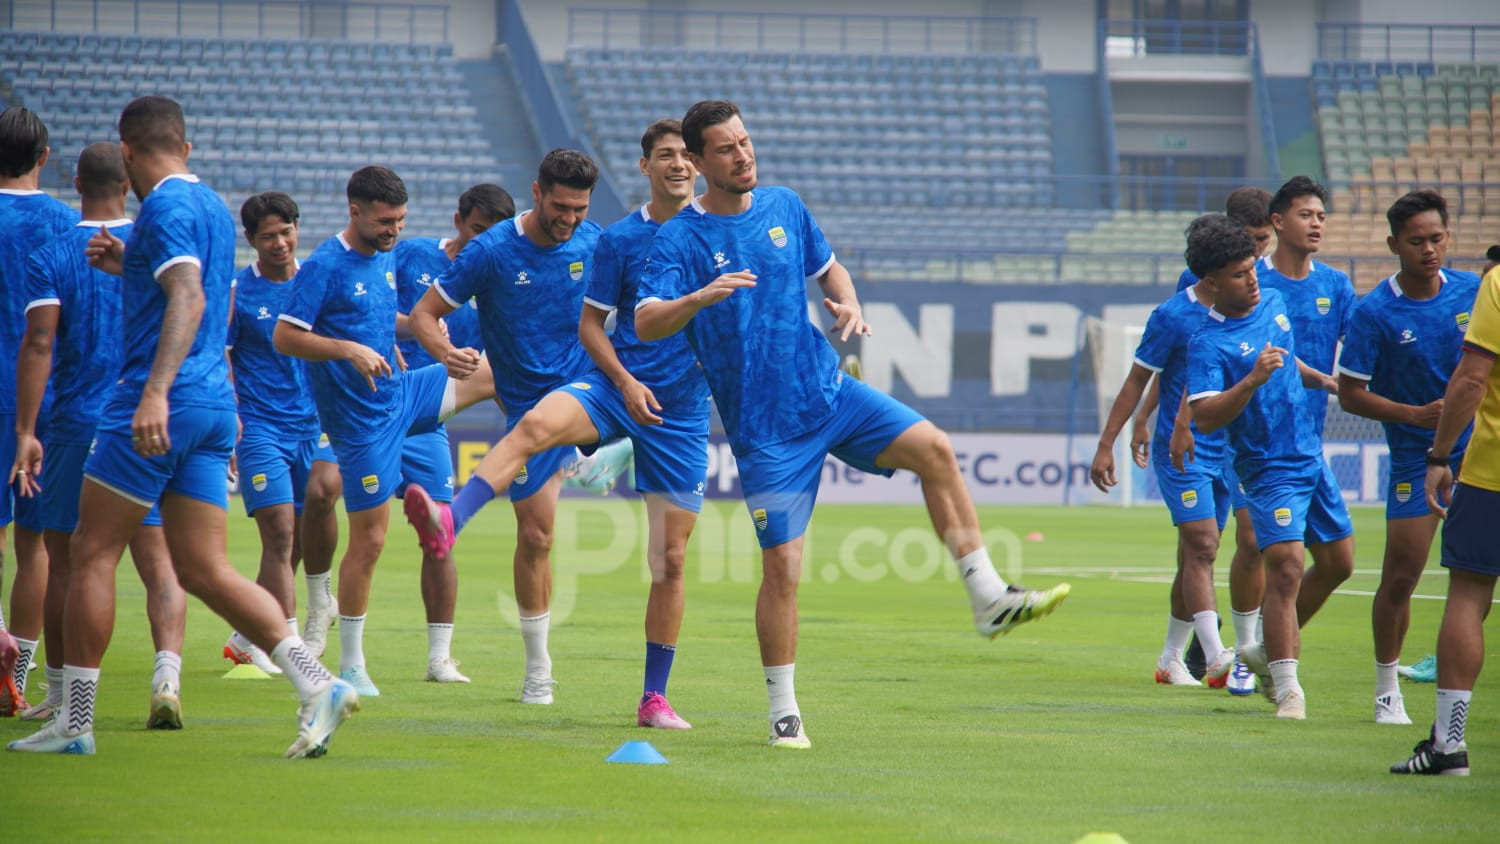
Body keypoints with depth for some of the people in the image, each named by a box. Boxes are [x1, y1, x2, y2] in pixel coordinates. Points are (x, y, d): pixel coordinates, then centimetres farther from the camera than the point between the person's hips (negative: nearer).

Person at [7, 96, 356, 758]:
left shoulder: (164, 208, -10)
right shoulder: (213, 208, 19)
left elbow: (190, 300, -24)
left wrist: (156, 391, -33)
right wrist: (131, 266, 31)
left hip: (161, 405, -9)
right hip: (215, 403, 9)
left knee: (92, 554, 1)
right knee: (204, 570, 5)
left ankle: (74, 721, 4)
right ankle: (316, 684, -10)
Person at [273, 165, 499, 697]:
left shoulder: (386, 256, 8)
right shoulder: (324, 267, -16)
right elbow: (284, 337, -20)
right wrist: (349, 349, -30)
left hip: (403, 394, 8)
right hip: (362, 419, -8)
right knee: (369, 539, -5)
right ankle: (351, 667, 6)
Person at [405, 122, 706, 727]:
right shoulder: (619, 239, 2)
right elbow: (590, 324, 4)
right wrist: (625, 382, -10)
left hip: (683, 411, 1)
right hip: (617, 384, -1)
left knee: (671, 560, 2)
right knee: (537, 423, -35)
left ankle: (654, 698, 12)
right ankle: (447, 523, -51)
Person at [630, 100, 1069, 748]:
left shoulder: (784, 207, 7)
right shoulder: (679, 239, -9)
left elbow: (828, 267, 23)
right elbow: (646, 324, -21)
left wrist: (847, 305, 0)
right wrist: (701, 296, -40)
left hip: (828, 391, 4)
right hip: (764, 425, -4)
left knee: (933, 448, -17)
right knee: (781, 564, -7)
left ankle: (988, 599, -11)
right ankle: (783, 712, 6)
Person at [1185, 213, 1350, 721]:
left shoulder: (1274, 303, 7)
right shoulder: (1208, 344, -17)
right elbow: (1203, 417, -28)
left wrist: (1323, 380, 27)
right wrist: (1252, 380, -36)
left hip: (1311, 456, 8)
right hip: (1269, 467, -8)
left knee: (1339, 560, 13)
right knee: (1285, 564, -20)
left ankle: (1270, 650, 28)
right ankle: (1287, 687, -19)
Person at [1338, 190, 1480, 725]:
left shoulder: (1473, 292, -1)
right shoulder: (1375, 313, -10)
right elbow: (1350, 394, -7)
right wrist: (1416, 414, -18)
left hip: (1479, 447, 2)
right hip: (1415, 456, -2)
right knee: (1400, 577, -1)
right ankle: (1386, 688, 17)